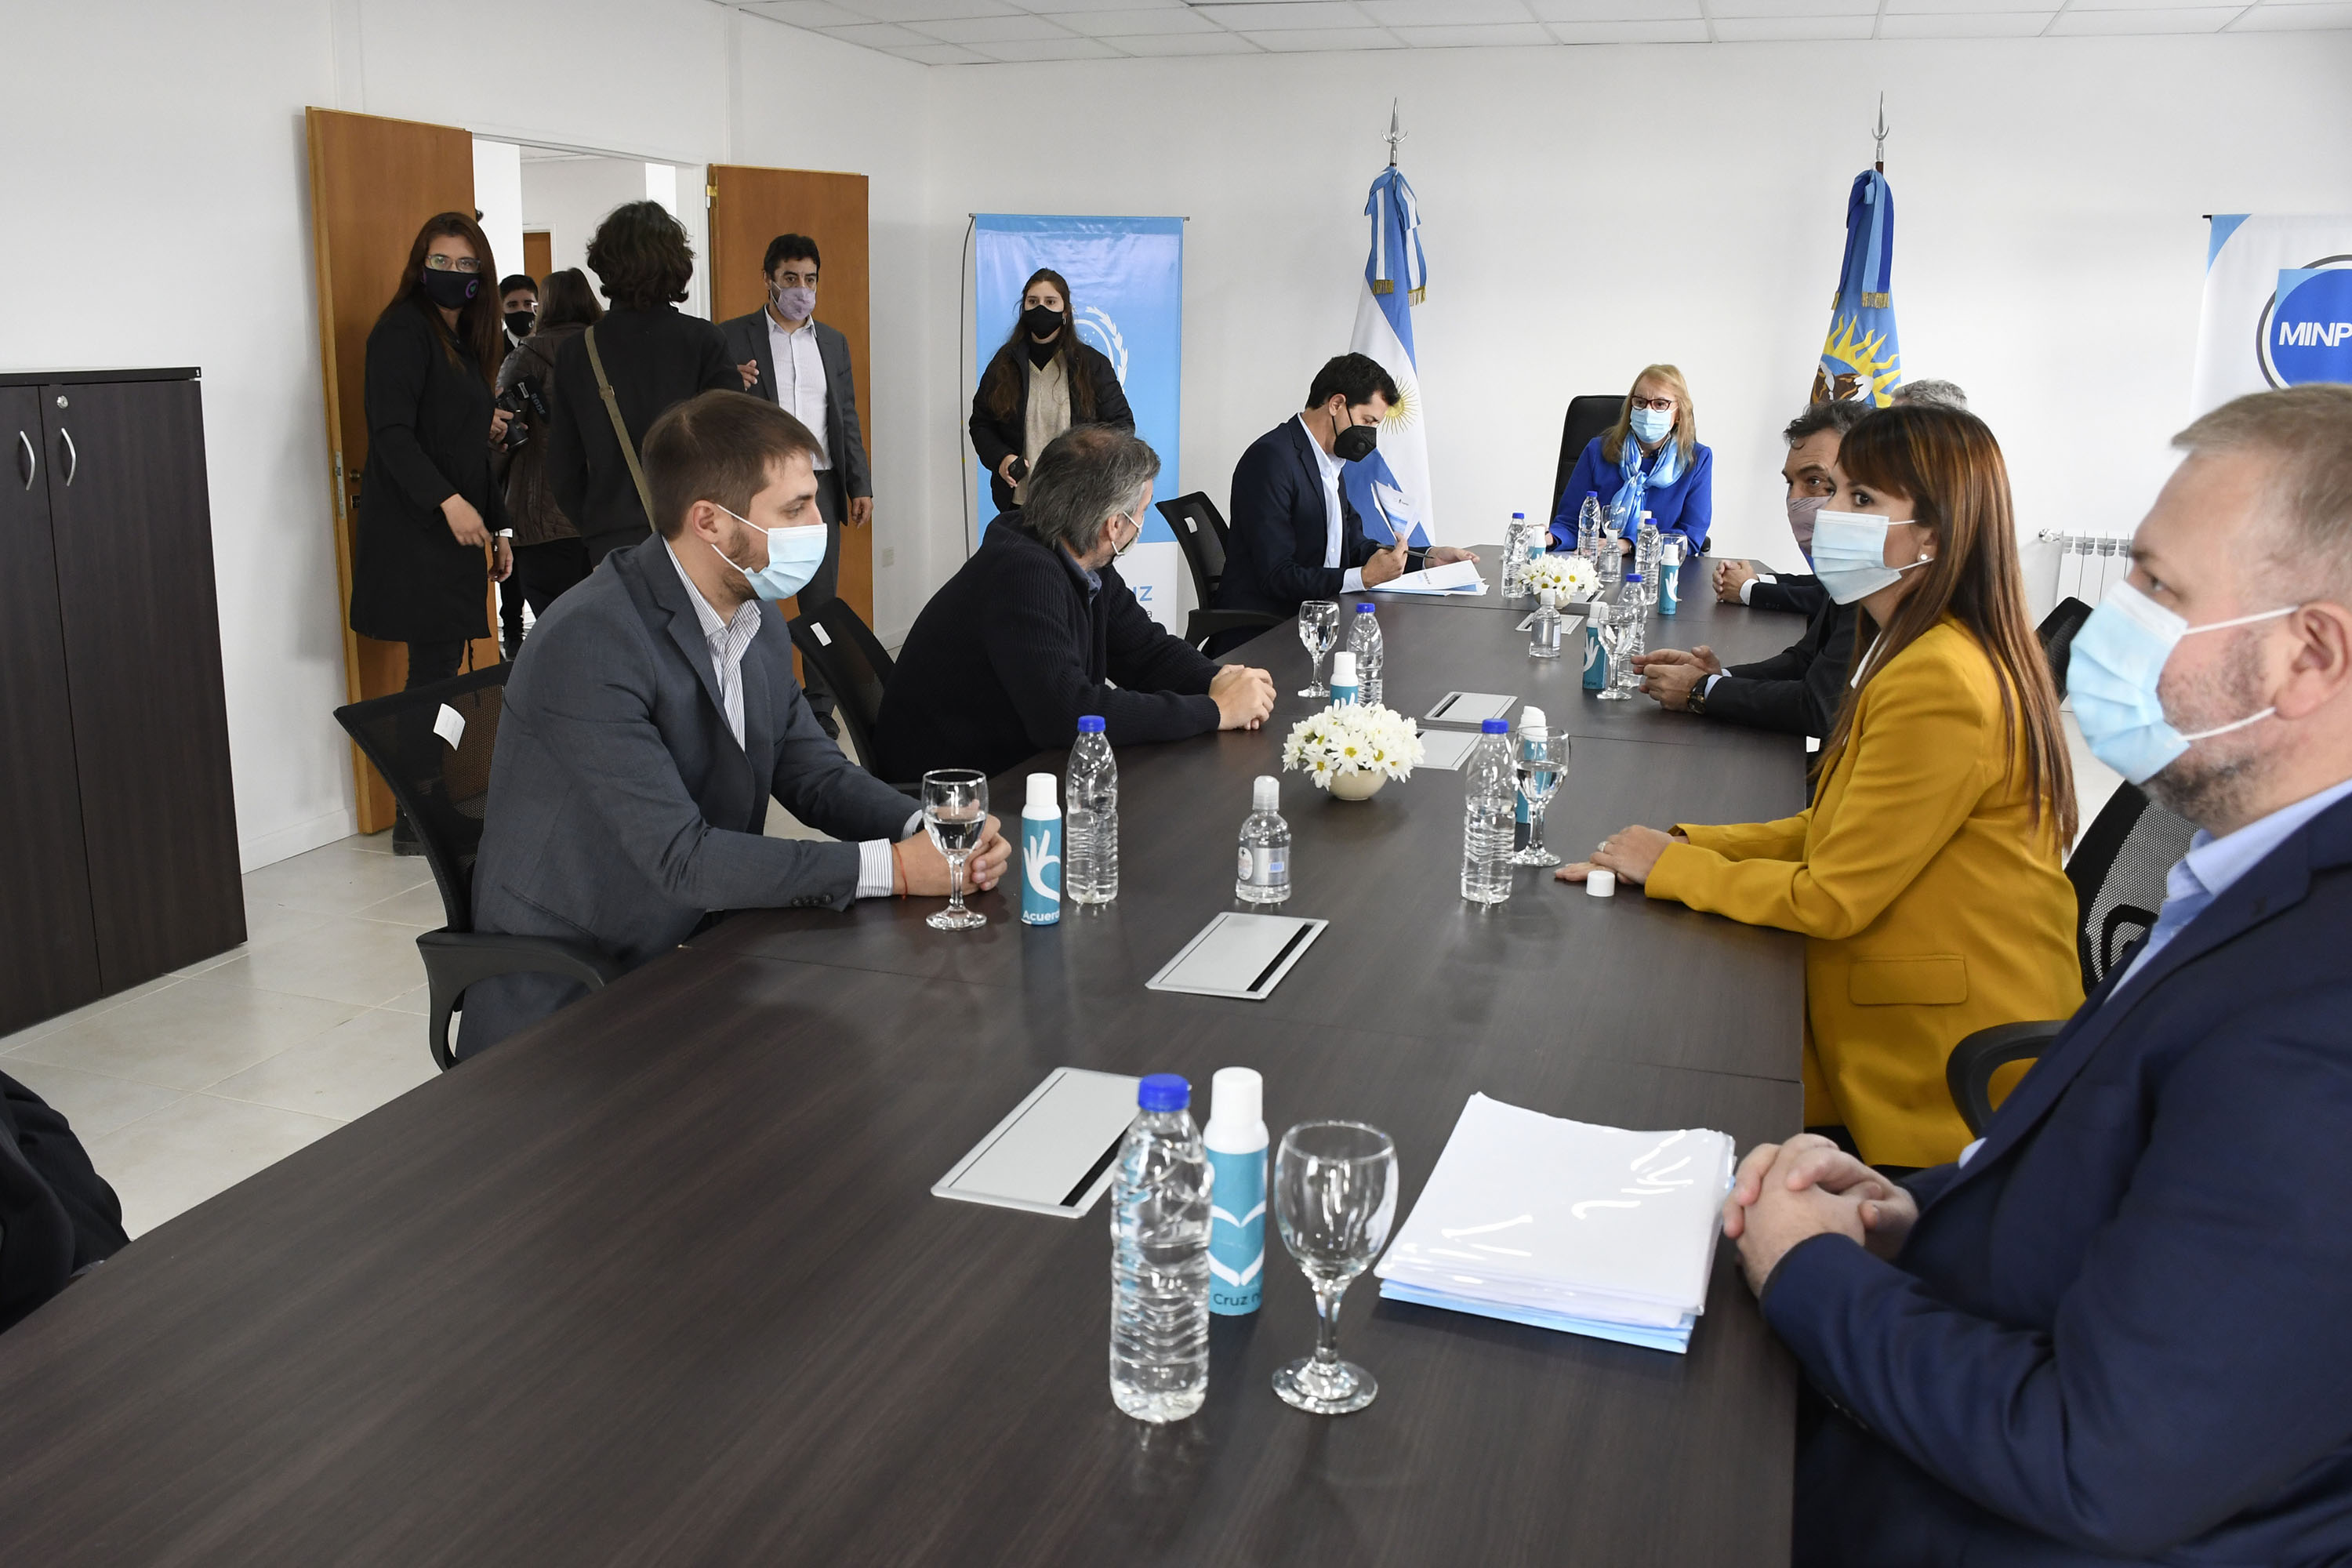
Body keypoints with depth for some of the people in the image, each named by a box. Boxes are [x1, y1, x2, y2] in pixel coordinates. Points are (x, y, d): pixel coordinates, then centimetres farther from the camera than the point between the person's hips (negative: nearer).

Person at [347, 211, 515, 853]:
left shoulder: (465, 340, 20)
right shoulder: (404, 330, -6)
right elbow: (391, 432, -16)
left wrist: (495, 527, 18)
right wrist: (448, 502, -26)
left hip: (457, 530, 8)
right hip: (414, 529, -8)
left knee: (443, 669, 6)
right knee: (434, 668, -9)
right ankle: (415, 820, -2)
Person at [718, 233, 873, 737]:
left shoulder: (833, 341, 15)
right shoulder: (733, 337, 1)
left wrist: (860, 486, 9)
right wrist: (736, 388, -22)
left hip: (820, 484, 4)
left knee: (822, 602, 6)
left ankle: (820, 706, 14)